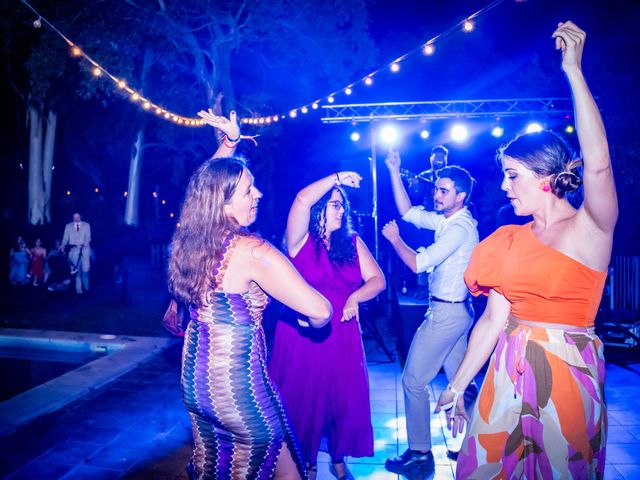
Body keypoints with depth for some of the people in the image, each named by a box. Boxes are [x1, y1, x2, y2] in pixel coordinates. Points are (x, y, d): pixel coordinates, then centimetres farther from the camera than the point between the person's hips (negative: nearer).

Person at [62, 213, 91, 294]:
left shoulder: (86, 225, 9)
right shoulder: (68, 226, 13)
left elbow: (88, 237, 0)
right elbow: (65, 238, 5)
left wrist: (82, 245, -16)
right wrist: (63, 247, -11)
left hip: (84, 249, -1)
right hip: (73, 250, 1)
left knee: (85, 270, -8)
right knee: (77, 271, -3)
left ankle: (86, 288, 9)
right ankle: (79, 290, 0)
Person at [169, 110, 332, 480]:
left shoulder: (189, 238, -3)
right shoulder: (253, 252, -24)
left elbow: (208, 183, 17)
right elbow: (320, 311, -26)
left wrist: (230, 140, 15)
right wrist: (312, 323, -4)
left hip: (194, 377, 8)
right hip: (237, 386, -8)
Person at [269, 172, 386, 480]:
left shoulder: (352, 241, 7)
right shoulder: (301, 239, -5)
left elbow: (377, 279, 1)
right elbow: (302, 199, -23)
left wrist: (355, 297, -17)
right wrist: (337, 178, -14)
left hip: (342, 336, 3)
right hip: (302, 334, -3)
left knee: (344, 399, 9)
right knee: (303, 400, 8)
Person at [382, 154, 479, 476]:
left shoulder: (460, 228, -20)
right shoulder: (447, 221, 9)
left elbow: (418, 263, -22)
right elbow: (408, 212, 12)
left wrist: (394, 239, -7)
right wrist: (394, 171, 9)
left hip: (445, 313, -10)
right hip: (457, 311, 10)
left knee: (413, 381, 0)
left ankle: (420, 454, 10)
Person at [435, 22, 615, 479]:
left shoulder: (591, 229, -8)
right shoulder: (509, 240, 4)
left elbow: (598, 163, -28)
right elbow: (493, 319, 3)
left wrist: (574, 70, -27)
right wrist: (457, 385, 4)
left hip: (568, 372, -4)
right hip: (510, 371, 4)